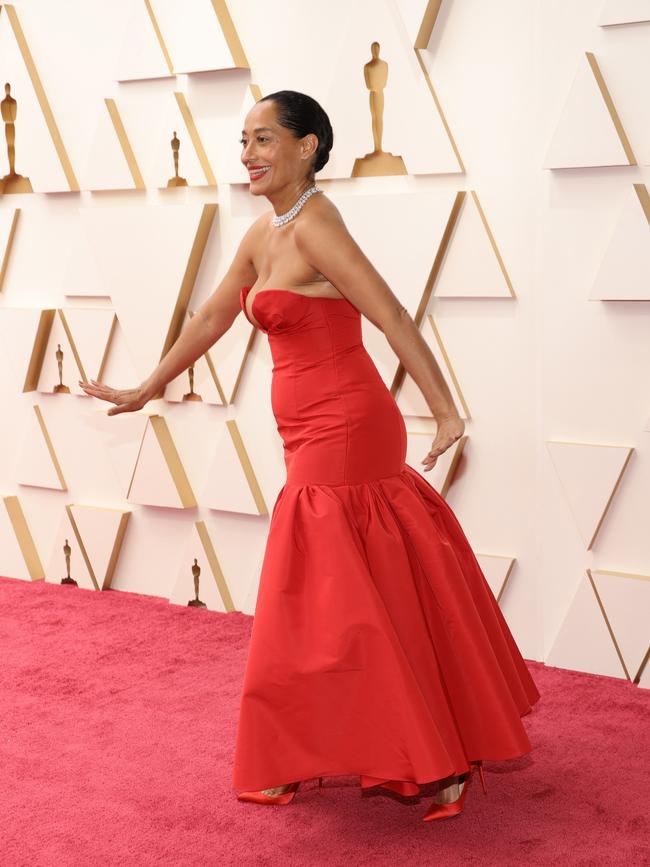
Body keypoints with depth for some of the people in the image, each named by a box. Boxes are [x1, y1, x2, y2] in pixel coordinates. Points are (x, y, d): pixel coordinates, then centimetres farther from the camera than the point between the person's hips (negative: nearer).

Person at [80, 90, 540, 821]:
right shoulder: (264, 231, 12)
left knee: (324, 608, -1)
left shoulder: (314, 227, -16)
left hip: (342, 435, -9)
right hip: (322, 438, 9)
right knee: (381, 598, 16)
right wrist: (146, 391, 27)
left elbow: (392, 317, -23)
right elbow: (212, 318, 20)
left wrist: (445, 412, -28)